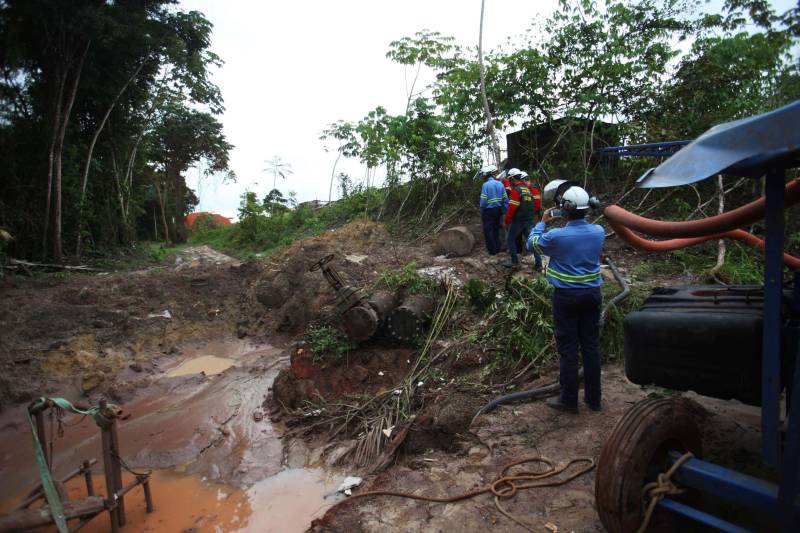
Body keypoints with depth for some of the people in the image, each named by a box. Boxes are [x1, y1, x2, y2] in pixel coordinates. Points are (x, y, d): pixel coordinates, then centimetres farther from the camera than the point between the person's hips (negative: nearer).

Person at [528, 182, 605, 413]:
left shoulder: (556, 236, -20)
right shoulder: (598, 231, -6)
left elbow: (532, 243, 1)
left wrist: (543, 222, 14)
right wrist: (578, 217, 21)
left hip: (566, 297, -4)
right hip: (592, 294, 4)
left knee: (568, 348, 6)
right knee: (591, 346, 14)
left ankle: (569, 400, 16)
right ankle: (594, 398, 26)